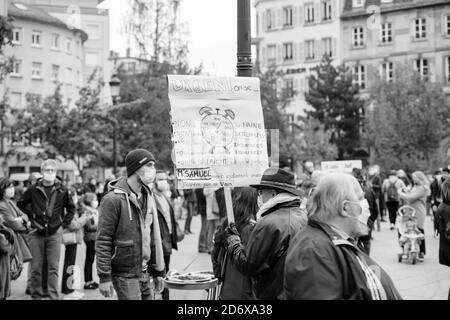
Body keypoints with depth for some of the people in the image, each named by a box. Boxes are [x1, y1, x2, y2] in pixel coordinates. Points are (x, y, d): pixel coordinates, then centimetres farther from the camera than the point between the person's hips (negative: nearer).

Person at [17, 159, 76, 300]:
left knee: (53, 267, -1)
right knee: (36, 267, 4)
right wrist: (31, 215, 5)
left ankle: (54, 296, 2)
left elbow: (71, 208, 14)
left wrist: (65, 223, 6)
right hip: (37, 232, 0)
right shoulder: (33, 189, 0)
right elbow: (21, 203, 14)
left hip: (55, 233, 0)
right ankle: (36, 296, 15)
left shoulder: (62, 190, 1)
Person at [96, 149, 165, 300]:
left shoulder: (148, 197, 11)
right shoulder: (114, 199, -13)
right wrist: (104, 277, -17)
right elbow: (103, 241, -14)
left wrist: (158, 271, 13)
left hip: (144, 274, 7)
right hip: (124, 275, -7)